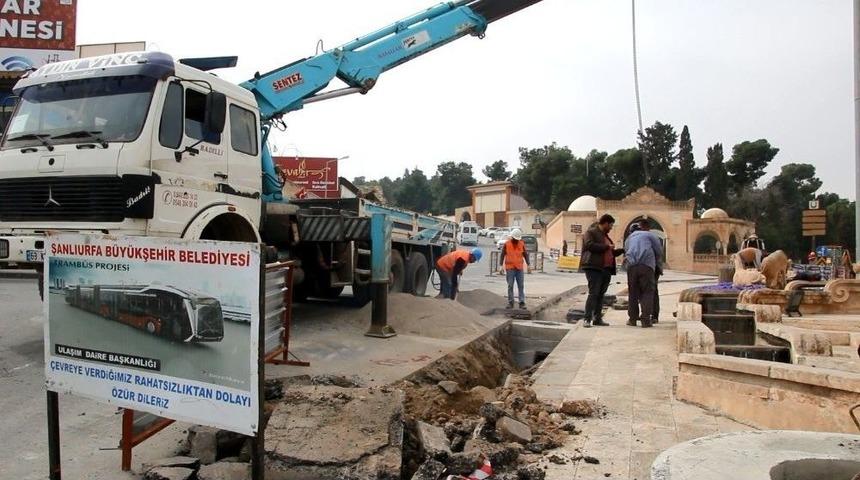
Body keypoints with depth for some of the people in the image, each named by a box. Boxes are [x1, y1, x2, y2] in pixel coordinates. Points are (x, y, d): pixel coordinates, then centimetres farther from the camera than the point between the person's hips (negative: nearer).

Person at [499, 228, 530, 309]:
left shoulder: (522, 244, 4)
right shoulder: (507, 244, -1)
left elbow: (525, 254, 10)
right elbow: (502, 255, 2)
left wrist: (528, 265, 4)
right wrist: (501, 265, -5)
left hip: (519, 268, 1)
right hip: (510, 268, -1)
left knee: (521, 286, 0)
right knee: (510, 286, 1)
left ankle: (522, 303, 2)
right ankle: (510, 302, 7)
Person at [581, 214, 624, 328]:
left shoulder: (605, 235, 27)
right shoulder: (591, 232, -1)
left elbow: (611, 253, 34)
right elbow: (589, 245, -18)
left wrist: (622, 250, 26)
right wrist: (607, 246, -11)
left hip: (606, 269, 9)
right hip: (594, 268, -9)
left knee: (601, 294, 8)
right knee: (593, 293, -13)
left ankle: (597, 318, 12)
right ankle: (587, 319, -13)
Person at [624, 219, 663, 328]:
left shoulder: (630, 237, 28)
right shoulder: (650, 235, 14)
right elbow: (659, 251, 12)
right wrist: (656, 263, 27)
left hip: (631, 266, 4)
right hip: (646, 265, -4)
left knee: (633, 293, 9)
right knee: (647, 292, -1)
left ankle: (632, 319, 10)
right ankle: (646, 320, -7)